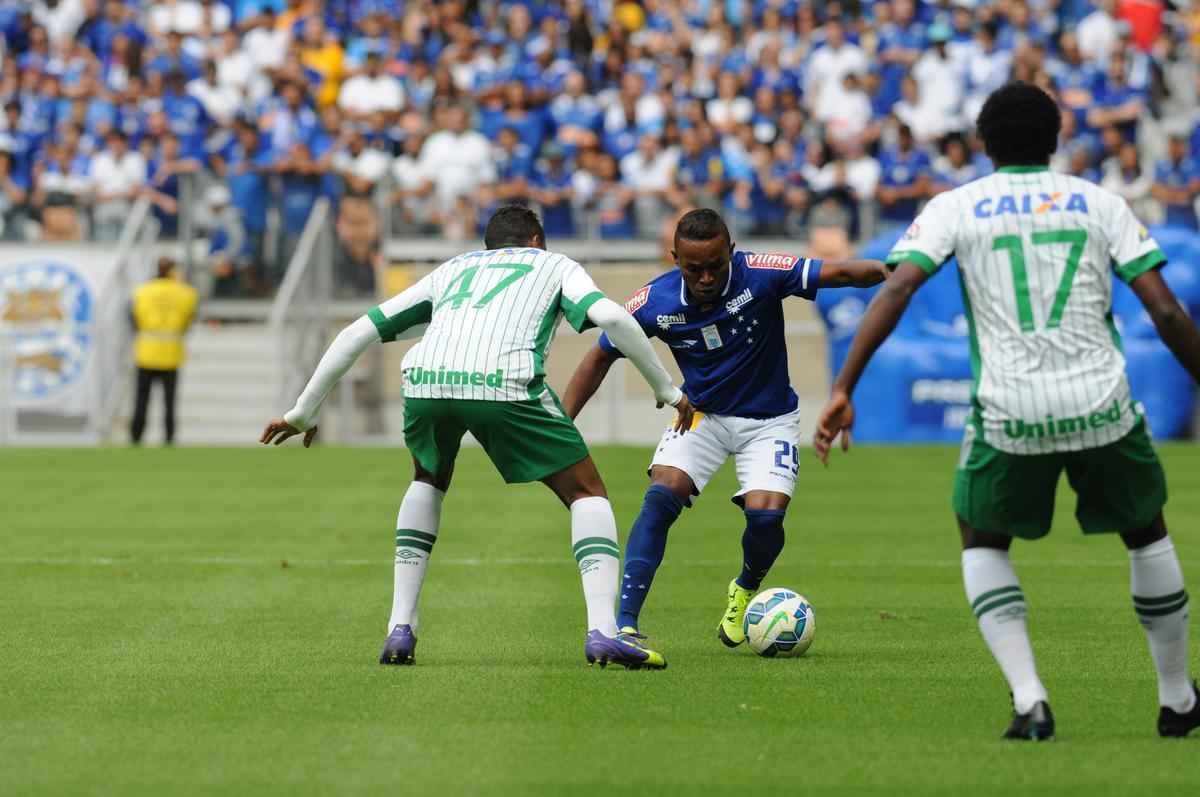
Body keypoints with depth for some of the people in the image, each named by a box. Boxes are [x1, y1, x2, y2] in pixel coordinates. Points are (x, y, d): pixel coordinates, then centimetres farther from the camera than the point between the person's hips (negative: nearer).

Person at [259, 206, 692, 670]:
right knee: (586, 492, 14)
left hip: (425, 380, 3)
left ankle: (400, 630, 24)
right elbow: (611, 317, 8)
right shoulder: (554, 265, 29)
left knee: (428, 482, 34)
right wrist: (667, 391, 17)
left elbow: (359, 333, 34)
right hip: (504, 383, -3)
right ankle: (603, 633, -5)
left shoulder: (451, 270, 38)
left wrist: (304, 411, 40)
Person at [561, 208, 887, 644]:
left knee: (766, 516, -19)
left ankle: (745, 590, 17)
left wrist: (888, 270, -51)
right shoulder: (655, 302, -18)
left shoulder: (760, 274, -25)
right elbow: (601, 356, -3)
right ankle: (624, 624, -23)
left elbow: (841, 273, -29)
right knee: (660, 498, -23)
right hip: (702, 413, 1)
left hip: (769, 420, -1)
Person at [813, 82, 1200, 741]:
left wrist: (843, 389, -10)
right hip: (1101, 407, 1)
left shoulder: (955, 206, 6)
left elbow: (895, 291, -8)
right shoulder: (1099, 202, 8)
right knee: (1147, 533, 26)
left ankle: (1029, 698, 4)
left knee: (982, 541, 22)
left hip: (1010, 414, -1)